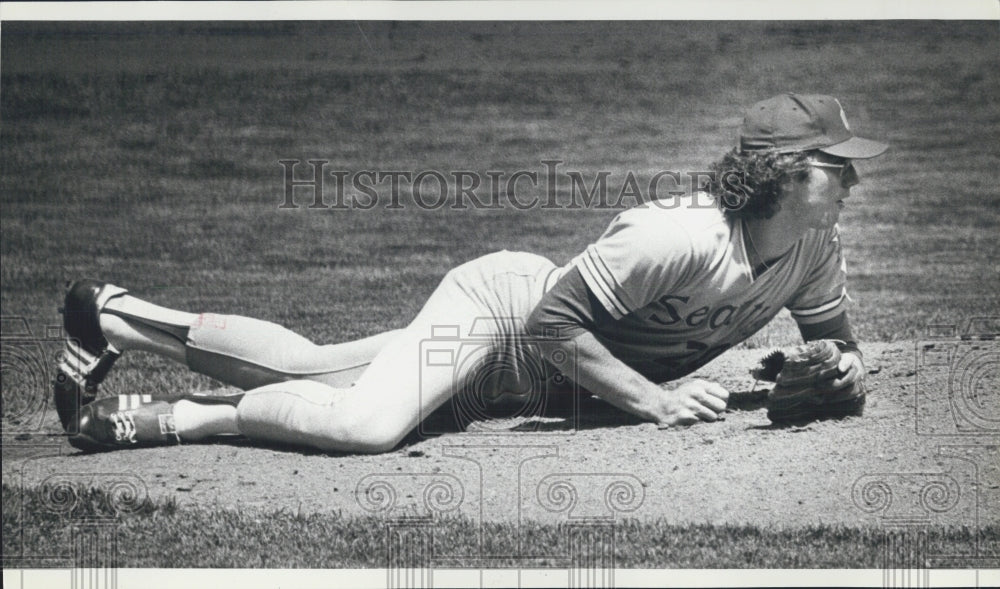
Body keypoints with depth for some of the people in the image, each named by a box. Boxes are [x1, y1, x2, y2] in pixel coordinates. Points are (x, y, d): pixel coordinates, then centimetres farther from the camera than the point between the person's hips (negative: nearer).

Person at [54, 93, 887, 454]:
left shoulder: (817, 249, -9)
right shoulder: (678, 236, -33)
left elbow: (831, 329, 11)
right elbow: (554, 320, -29)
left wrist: (845, 359, -12)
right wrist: (651, 398, -30)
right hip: (501, 301, -7)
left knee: (312, 368, 10)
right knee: (368, 422, -32)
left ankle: (124, 320, 21)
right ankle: (153, 420, -16)